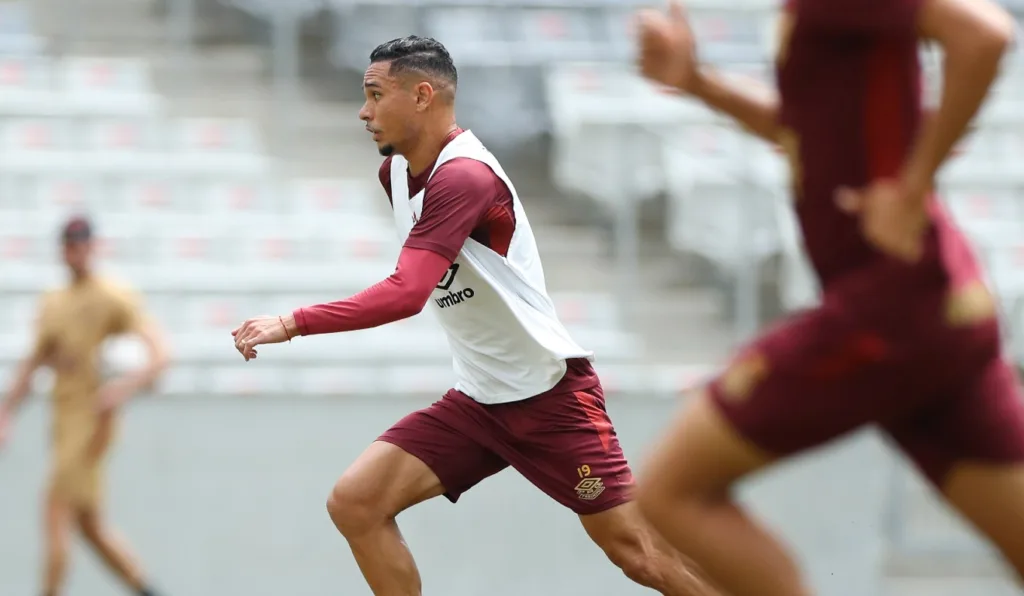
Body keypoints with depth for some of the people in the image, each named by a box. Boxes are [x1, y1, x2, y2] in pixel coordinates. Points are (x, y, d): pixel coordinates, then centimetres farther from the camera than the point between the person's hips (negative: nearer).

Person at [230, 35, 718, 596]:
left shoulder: (464, 176, -22)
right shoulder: (396, 169, 5)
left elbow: (407, 294, -33)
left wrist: (292, 324, -32)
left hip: (551, 394, -8)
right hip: (476, 401, 8)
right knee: (355, 503, -9)